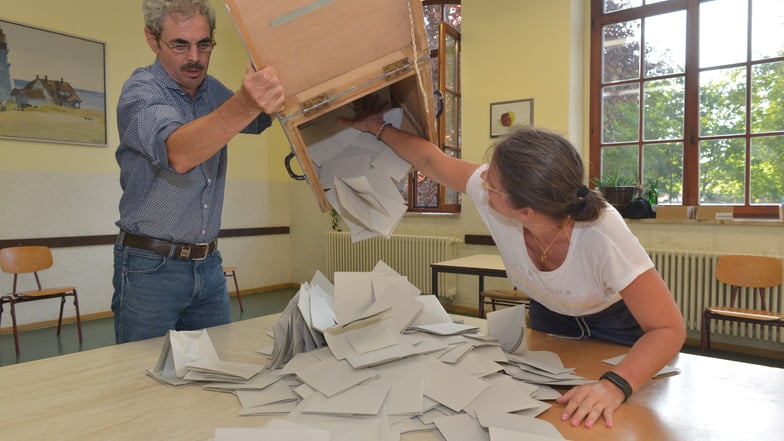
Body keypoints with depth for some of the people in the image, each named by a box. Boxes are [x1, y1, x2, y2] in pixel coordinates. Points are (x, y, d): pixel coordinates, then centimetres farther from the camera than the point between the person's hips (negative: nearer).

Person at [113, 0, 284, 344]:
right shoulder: (141, 91, -15)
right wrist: (243, 105, -51)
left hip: (209, 264, 6)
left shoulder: (212, 90, 4)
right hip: (150, 266, -5)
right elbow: (178, 153, -34)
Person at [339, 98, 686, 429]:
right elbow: (432, 162, -13)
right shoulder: (489, 191, -31)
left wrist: (615, 385, -50)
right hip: (549, 317, 4)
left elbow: (669, 329, -35)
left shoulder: (602, 236, -42)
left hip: (614, 325, -4)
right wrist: (378, 127, -5)